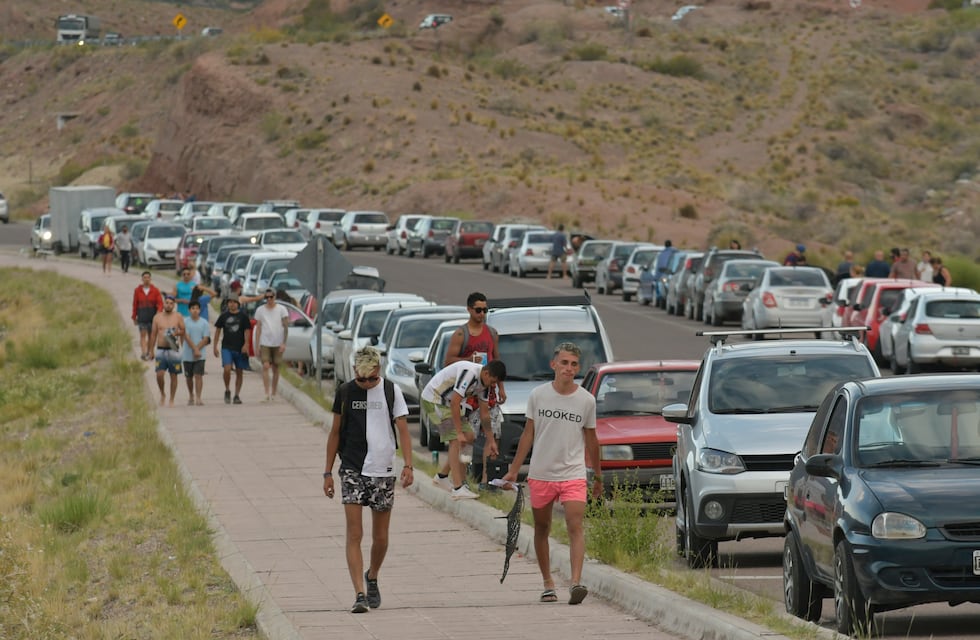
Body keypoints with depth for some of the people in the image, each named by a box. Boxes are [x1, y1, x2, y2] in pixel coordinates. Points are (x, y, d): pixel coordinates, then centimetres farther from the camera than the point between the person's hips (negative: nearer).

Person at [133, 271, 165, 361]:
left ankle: (149, 353, 21)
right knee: (143, 334, -10)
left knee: (151, 335, 9)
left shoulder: (155, 290, 1)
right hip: (142, 315, -1)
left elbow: (160, 303, -3)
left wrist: (159, 312, -22)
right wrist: (134, 317, 7)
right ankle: (143, 353, -17)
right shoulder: (137, 290, 3)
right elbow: (135, 304, 7)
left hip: (152, 315, 1)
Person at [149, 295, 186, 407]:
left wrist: (177, 332, -16)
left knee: (173, 376, 2)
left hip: (174, 350, -1)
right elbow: (153, 334, 10)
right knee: (159, 374, -11)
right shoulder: (157, 317, 7)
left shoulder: (178, 317, 3)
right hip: (161, 350, 1)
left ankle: (171, 400, 11)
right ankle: (162, 394, 14)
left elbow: (183, 331, 6)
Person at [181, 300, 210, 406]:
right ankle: (191, 396, 28)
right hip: (187, 355, 1)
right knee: (189, 377, 11)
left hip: (200, 355, -1)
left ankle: (198, 397, -14)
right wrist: (195, 349, -17)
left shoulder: (204, 323, 1)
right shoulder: (185, 322, -1)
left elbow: (205, 339, -2)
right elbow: (186, 337, -8)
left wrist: (197, 349, -13)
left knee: (198, 375, -11)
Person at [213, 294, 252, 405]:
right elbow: (218, 331, 11)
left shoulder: (243, 316, 2)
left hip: (240, 349, 0)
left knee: (239, 372, 6)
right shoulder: (223, 316, 6)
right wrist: (215, 347, 7)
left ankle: (237, 396, 15)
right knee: (227, 369, -18)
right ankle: (227, 390, 3)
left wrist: (246, 344, -16)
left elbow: (247, 331, -1)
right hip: (226, 347, 0)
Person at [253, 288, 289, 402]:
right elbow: (258, 328, 8)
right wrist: (257, 345, 2)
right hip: (265, 343, 0)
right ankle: (267, 394, -20)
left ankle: (273, 394, 16)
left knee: (275, 369, 6)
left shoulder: (281, 309, 1)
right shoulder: (260, 310, 6)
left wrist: (284, 343, -9)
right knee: (265, 367, -14)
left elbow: (286, 327, -1)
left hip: (278, 344, 0)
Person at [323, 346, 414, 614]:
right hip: (352, 471, 0)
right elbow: (335, 432, 10)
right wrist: (328, 472, 8)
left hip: (383, 471, 0)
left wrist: (408, 465, -11)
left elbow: (403, 429, 1)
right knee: (354, 534, -10)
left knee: (380, 537, 9)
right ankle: (360, 594, -14)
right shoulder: (345, 392, 3)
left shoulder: (391, 391, 1)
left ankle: (372, 579, 35)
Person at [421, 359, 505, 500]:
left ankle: (442, 477, 20)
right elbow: (455, 403, -31)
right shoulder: (469, 373, -30)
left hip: (448, 402, 10)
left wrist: (491, 441, 10)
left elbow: (484, 413, 9)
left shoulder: (484, 381, 0)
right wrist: (459, 433, -29)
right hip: (433, 399, -10)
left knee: (468, 437, 7)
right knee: (456, 441, -18)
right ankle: (457, 489, -24)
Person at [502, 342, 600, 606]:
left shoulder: (586, 400, 0)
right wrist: (513, 471, 7)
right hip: (540, 474, 2)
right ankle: (548, 584, 20)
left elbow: (591, 440, 11)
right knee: (542, 529, 9)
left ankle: (576, 583, -26)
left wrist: (598, 476, 16)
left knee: (576, 527, -16)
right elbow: (528, 434, 8)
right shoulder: (538, 396, 0)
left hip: (573, 474, -1)